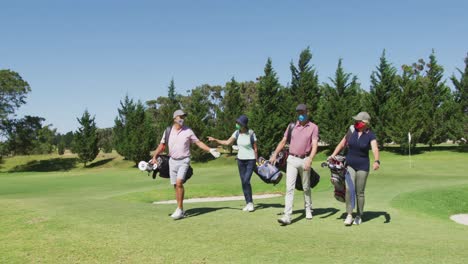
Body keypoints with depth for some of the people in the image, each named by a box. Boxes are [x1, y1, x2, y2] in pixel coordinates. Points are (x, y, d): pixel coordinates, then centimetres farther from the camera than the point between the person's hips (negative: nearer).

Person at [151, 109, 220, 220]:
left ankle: (179, 209, -15)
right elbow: (162, 145, 9)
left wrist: (210, 150, -6)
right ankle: (181, 210, 16)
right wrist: (154, 157, 0)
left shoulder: (188, 131, -2)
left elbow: (198, 142, 2)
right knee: (175, 185, 6)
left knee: (179, 183, -20)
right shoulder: (168, 131, 4)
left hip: (184, 161, -3)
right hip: (172, 161, 3)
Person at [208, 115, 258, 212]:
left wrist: (256, 161, -5)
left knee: (246, 181, -15)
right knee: (243, 182, 5)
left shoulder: (251, 134, -12)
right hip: (240, 160, 5)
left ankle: (250, 202, -2)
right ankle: (248, 203, 12)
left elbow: (255, 148, -6)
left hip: (250, 160, -5)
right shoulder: (237, 133, 0)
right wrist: (215, 140, -4)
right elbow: (227, 142, 3)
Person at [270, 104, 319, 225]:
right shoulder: (292, 126, 8)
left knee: (306, 187, 14)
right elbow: (283, 141, 13)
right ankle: (287, 216, -13)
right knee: (289, 187, -8)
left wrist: (309, 160, -25)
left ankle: (308, 209, 35)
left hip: (305, 160, -1)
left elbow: (314, 145, -12)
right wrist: (274, 155, 5)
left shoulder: (313, 127, -2)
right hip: (292, 160, 2)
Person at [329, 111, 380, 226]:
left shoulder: (370, 135, -9)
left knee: (359, 192, 5)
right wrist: (333, 155, 0)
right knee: (349, 189, -13)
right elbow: (343, 143, 9)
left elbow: (375, 149, -25)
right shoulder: (352, 130, -1)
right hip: (350, 165, 2)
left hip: (362, 166, -2)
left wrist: (376, 161, -43)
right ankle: (349, 215, -6)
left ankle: (359, 216, 21)